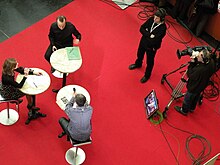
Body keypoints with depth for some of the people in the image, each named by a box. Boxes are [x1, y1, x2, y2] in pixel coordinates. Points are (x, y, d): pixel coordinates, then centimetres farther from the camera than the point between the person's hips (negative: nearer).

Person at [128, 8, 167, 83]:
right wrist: (149, 35, -27)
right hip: (143, 42, 6)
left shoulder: (162, 28, -32)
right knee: (140, 54, 32)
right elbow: (141, 28, -14)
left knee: (149, 62, 18)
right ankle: (138, 64, 65)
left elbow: (154, 41, -32)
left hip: (151, 47, -6)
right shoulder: (151, 20, -17)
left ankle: (147, 75, 44)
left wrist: (146, 34, -22)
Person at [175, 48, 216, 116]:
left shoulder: (199, 70, -45)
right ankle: (192, 108, 58)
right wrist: (195, 61, -21)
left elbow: (190, 75, -27)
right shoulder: (211, 61, -25)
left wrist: (192, 62, -27)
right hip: (201, 86, 7)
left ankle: (184, 110, 48)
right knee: (196, 97, 33)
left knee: (187, 99, 22)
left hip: (194, 87, -7)